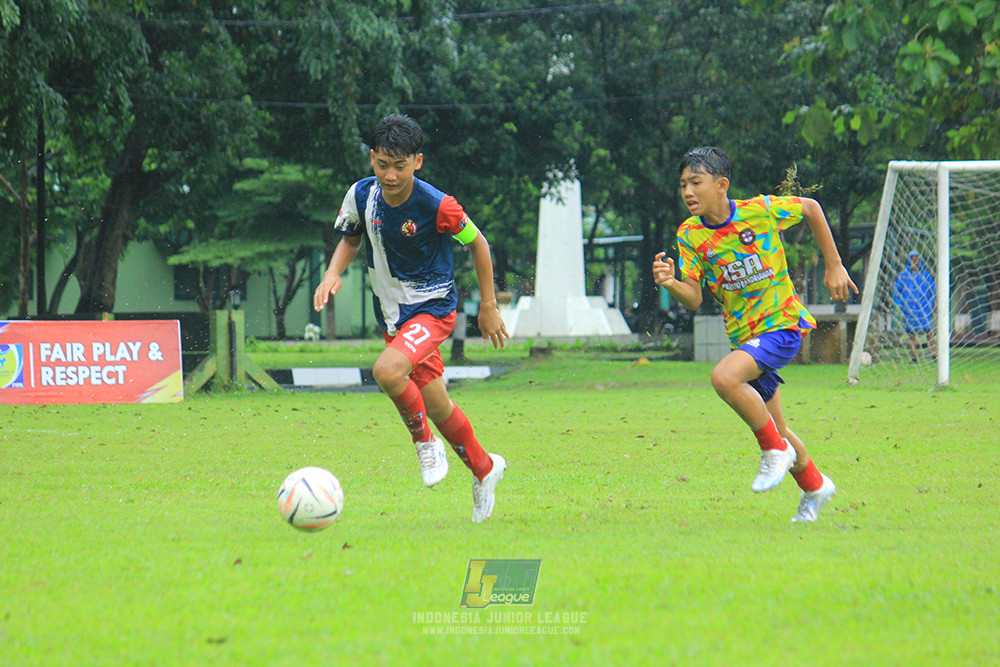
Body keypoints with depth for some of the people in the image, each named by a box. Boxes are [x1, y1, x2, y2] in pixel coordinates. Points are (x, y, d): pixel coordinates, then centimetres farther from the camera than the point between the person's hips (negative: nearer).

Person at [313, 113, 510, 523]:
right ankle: (484, 469, 36)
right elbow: (350, 239, 11)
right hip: (392, 315, 6)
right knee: (438, 409, 14)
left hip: (433, 308, -6)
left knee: (386, 370, -31)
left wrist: (489, 307, -2)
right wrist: (333, 273, -10)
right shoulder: (362, 196, -8)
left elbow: (476, 243, -7)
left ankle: (425, 443, -6)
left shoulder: (436, 206, -22)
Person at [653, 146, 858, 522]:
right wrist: (670, 283, -29)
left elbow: (810, 208, 4)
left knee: (724, 377, -30)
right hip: (743, 334, 6)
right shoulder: (690, 234, -4)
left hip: (782, 324, -6)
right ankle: (814, 487, 40)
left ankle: (776, 450, -11)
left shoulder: (761, 210, -14)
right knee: (773, 427, 14)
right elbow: (694, 298, -8)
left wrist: (834, 266, 6)